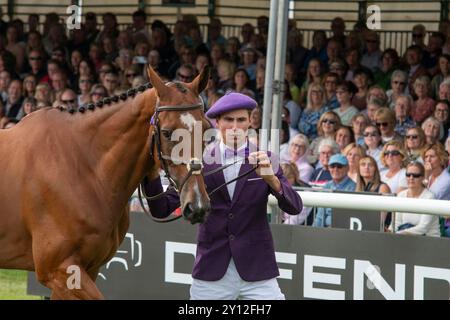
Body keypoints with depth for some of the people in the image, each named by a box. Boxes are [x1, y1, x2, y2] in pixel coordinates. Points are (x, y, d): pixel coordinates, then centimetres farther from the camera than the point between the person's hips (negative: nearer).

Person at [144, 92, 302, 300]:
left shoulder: (265, 160, 2)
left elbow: (294, 207, -9)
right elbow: (162, 209, -1)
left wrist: (271, 179, -28)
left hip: (256, 270, 0)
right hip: (211, 272, 1)